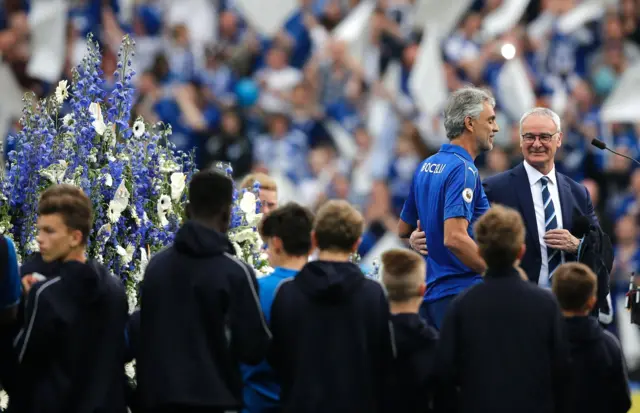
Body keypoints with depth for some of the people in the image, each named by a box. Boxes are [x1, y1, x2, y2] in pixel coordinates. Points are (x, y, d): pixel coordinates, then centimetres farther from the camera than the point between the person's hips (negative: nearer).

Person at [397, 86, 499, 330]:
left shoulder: (426, 166, 14)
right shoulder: (463, 169, -14)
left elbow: (403, 231, 23)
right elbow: (455, 238, -25)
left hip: (429, 293, 9)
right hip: (461, 289, -9)